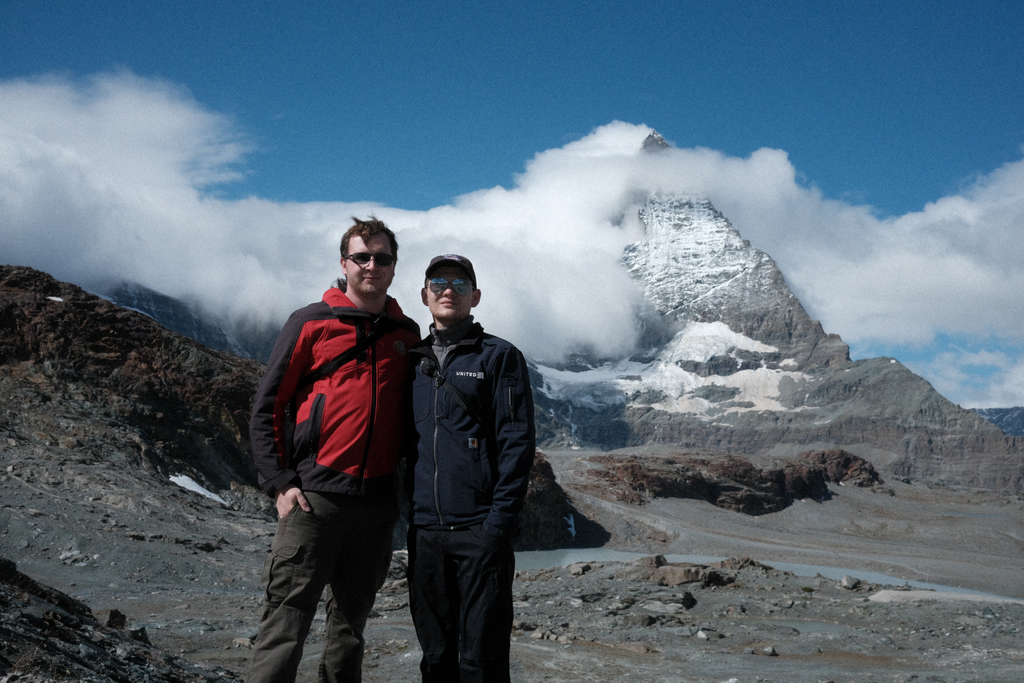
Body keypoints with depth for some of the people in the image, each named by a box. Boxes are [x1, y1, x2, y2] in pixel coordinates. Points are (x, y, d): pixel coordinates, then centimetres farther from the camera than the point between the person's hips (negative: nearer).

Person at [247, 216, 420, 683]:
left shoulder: (407, 335, 13)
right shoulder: (311, 324, 2)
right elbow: (266, 409, 1)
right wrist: (279, 483, -8)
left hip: (378, 501, 4)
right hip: (314, 495, -4)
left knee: (350, 625, 15)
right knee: (286, 623, -7)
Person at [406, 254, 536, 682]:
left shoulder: (499, 356, 2)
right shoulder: (414, 362, 16)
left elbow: (517, 442, -5)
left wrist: (499, 522, -13)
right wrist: (409, 512, 9)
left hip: (479, 529, -5)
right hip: (425, 531, 5)